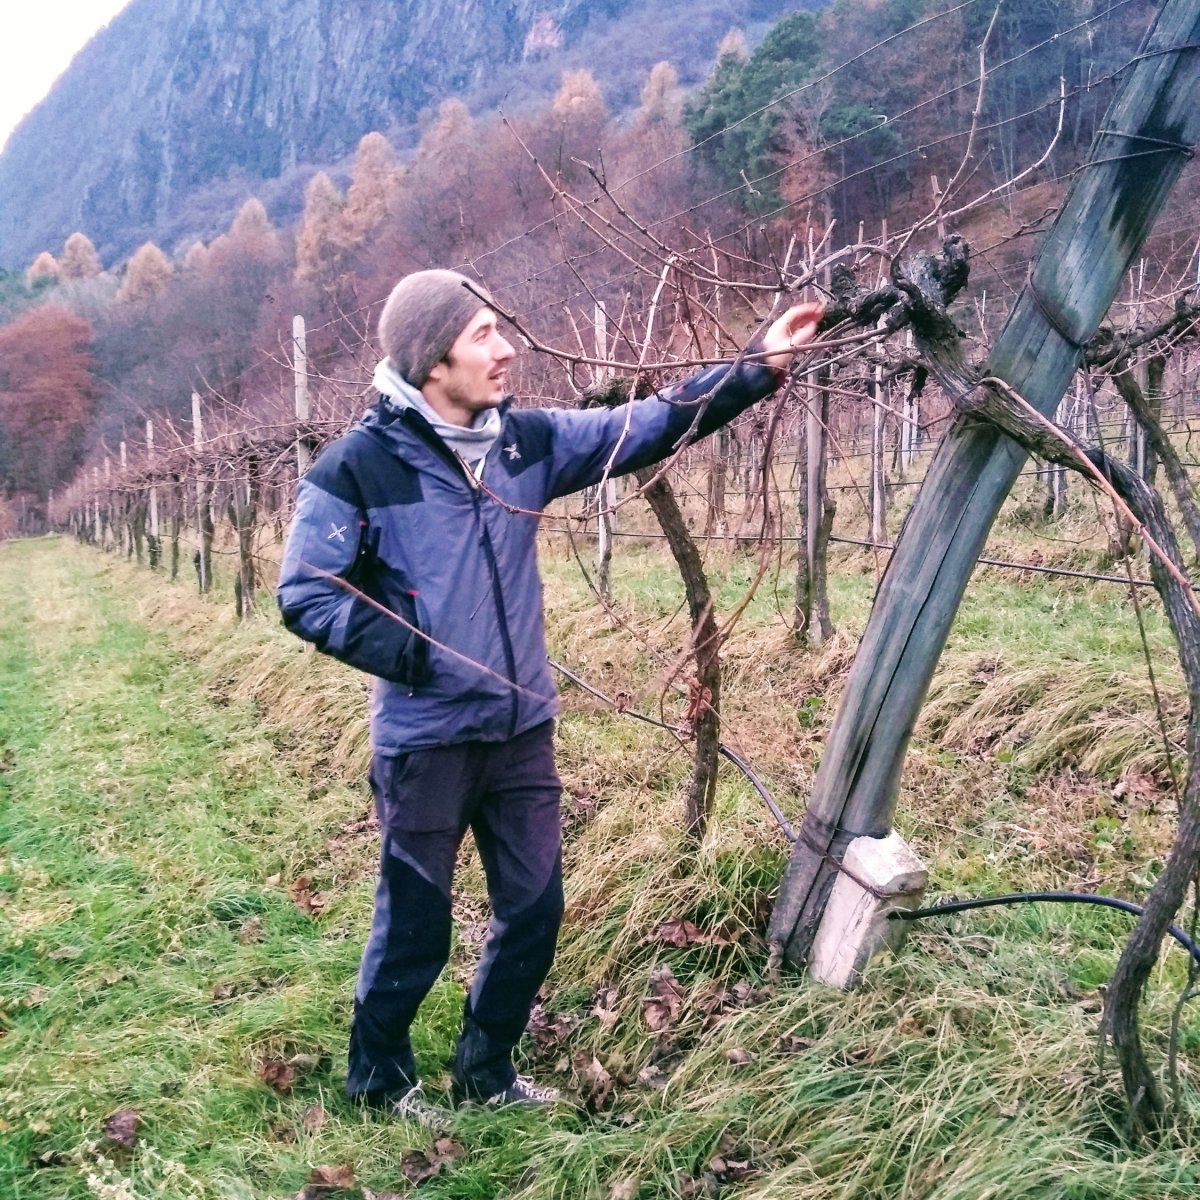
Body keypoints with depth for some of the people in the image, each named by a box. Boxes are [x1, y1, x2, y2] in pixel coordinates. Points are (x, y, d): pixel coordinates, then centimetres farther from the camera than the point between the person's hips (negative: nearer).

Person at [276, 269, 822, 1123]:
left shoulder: (527, 441, 2)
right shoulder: (362, 464, -12)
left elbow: (646, 426, 2)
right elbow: (306, 593, -10)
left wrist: (757, 369, -6)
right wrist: (401, 652, -20)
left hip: (523, 732, 6)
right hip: (426, 741, -5)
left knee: (535, 912, 13)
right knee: (416, 927, 9)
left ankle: (487, 1068, 36)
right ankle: (380, 1076, 35)